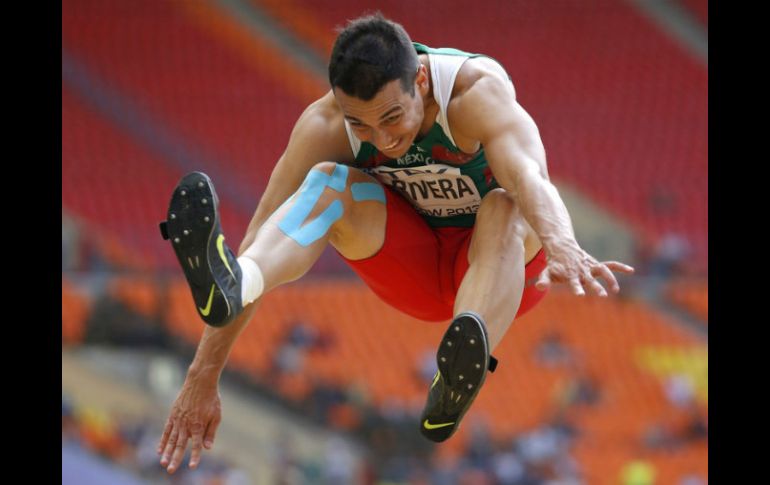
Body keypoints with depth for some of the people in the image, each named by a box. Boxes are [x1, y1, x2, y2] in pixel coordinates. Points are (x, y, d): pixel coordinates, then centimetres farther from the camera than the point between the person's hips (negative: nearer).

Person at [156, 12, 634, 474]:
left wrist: (562, 246, -72)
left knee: (506, 206, -38)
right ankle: (229, 283, -57)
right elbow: (261, 240, -23)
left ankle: (452, 393, -64)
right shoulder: (324, 127, -21)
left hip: (507, 265, -3)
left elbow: (529, 175, -50)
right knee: (328, 181, -25)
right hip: (415, 271, 3)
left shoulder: (476, 91, -31)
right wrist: (203, 379, -28)